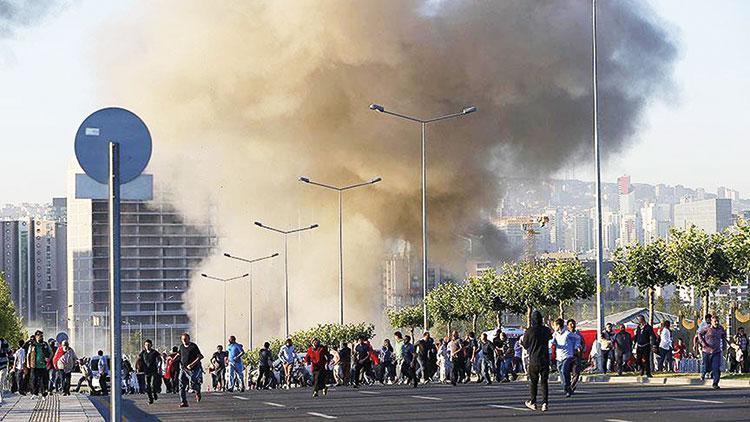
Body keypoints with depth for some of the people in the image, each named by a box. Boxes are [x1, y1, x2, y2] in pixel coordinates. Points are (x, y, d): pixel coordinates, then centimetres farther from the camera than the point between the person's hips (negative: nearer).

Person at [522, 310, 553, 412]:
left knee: (533, 382, 12)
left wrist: (521, 340, 22)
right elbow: (550, 337, 17)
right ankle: (544, 403, -5)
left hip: (533, 360, -2)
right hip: (545, 360, 2)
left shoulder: (529, 331, -11)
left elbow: (525, 345, 1)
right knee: (544, 382, 4)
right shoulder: (546, 330, -4)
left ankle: (532, 402, 18)